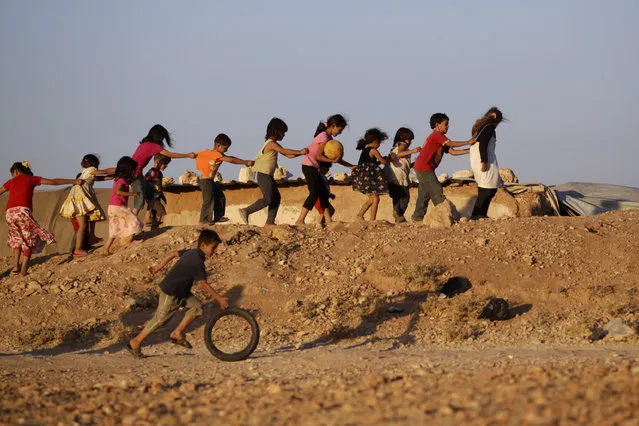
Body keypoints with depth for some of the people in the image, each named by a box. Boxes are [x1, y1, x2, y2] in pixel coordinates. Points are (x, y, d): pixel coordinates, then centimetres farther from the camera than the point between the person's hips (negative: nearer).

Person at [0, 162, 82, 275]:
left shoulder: (11, 182, 22)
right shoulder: (32, 179, 15)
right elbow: (53, 182, 12)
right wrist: (74, 181, 16)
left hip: (10, 212, 3)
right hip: (23, 211, -3)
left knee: (17, 238, 24)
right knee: (30, 239, 8)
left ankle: (15, 266, 12)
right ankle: (24, 269, -5)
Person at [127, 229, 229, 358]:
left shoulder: (191, 253, 5)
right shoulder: (198, 262, -25)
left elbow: (174, 254, 19)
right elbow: (203, 284, -27)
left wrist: (159, 266, 33)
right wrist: (219, 299, -25)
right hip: (170, 294, -10)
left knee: (196, 306, 2)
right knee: (160, 319, 1)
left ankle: (177, 333, 10)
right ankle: (136, 342, 14)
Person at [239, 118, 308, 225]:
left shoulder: (273, 144, 16)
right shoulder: (271, 143, -13)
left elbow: (288, 155, 15)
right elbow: (285, 151, -18)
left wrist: (301, 153, 6)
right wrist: (300, 152, -10)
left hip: (268, 175, 10)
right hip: (263, 174, -10)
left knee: (276, 197, 9)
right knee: (267, 199, -13)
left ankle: (270, 221, 8)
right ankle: (245, 211, -12)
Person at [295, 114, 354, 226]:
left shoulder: (328, 138, 16)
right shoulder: (324, 137, -13)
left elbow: (335, 157, 18)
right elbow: (318, 156, -18)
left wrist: (350, 166, 14)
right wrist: (333, 160, -25)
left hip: (314, 167, 10)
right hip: (309, 166, -10)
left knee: (323, 193, 7)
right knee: (315, 193, -15)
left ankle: (327, 221, 8)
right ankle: (300, 220, -17)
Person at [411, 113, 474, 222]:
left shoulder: (439, 137, 19)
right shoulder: (437, 135, -11)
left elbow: (452, 151, 11)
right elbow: (451, 144, -22)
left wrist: (469, 150, 3)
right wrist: (468, 142, -16)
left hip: (421, 168, 10)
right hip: (424, 168, -10)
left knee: (425, 193, 13)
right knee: (437, 192, -8)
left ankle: (418, 216, 15)